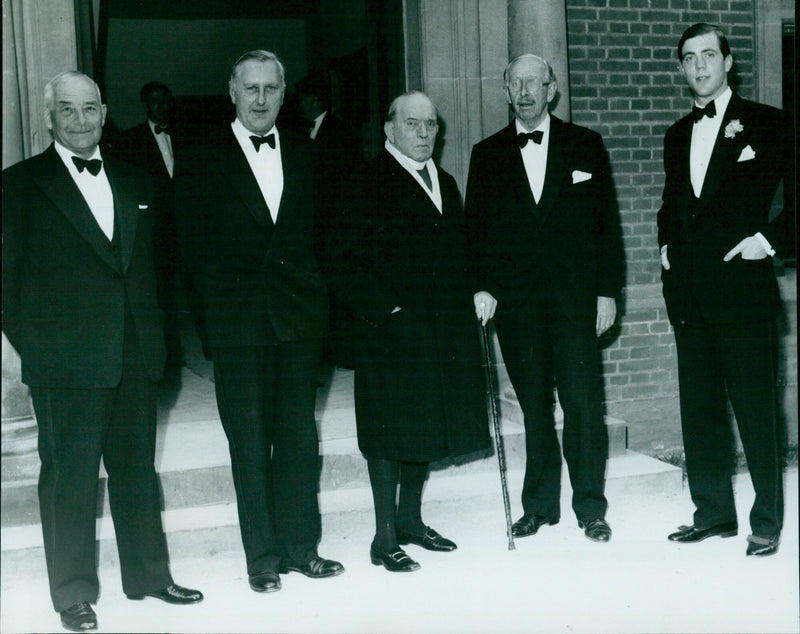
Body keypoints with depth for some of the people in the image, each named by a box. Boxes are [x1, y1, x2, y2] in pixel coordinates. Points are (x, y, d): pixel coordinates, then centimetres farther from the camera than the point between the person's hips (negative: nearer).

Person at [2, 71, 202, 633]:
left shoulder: (134, 182, 12)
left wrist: (153, 337, 7)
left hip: (135, 356, 4)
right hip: (66, 359, -4)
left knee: (138, 470, 14)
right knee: (69, 476, 5)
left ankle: (149, 575, 28)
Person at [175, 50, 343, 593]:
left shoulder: (305, 155, 10)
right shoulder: (205, 162, 2)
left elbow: (321, 230, 12)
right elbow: (195, 247, 2)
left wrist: (313, 290, 2)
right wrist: (231, 294, -3)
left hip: (300, 318, 3)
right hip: (240, 324, -3)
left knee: (301, 437, 8)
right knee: (250, 443, 3)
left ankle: (301, 547, 20)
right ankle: (263, 558, 14)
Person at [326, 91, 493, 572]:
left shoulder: (445, 183, 17)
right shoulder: (370, 183, -7)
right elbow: (347, 267, -12)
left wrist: (476, 291, 8)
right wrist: (386, 311, -18)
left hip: (443, 330, 8)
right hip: (392, 331, -7)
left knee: (428, 422, 14)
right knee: (392, 429, -2)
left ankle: (410, 520, 29)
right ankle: (385, 538, 8)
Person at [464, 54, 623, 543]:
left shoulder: (586, 146, 7)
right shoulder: (488, 154, 10)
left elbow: (607, 223, 5)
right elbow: (476, 229, 10)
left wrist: (608, 291, -1)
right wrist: (481, 287, -2)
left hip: (574, 300, -1)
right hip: (515, 302, 1)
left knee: (583, 404, -2)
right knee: (534, 408, 7)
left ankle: (591, 507, 10)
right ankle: (540, 504, 18)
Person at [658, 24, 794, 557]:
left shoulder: (768, 126, 0)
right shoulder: (678, 134, 16)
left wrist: (771, 239, -10)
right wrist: (668, 244, 13)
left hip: (743, 288, -5)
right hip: (689, 292, 5)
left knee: (756, 410, -1)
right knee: (699, 409, 9)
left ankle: (768, 521, 11)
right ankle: (713, 513, 20)